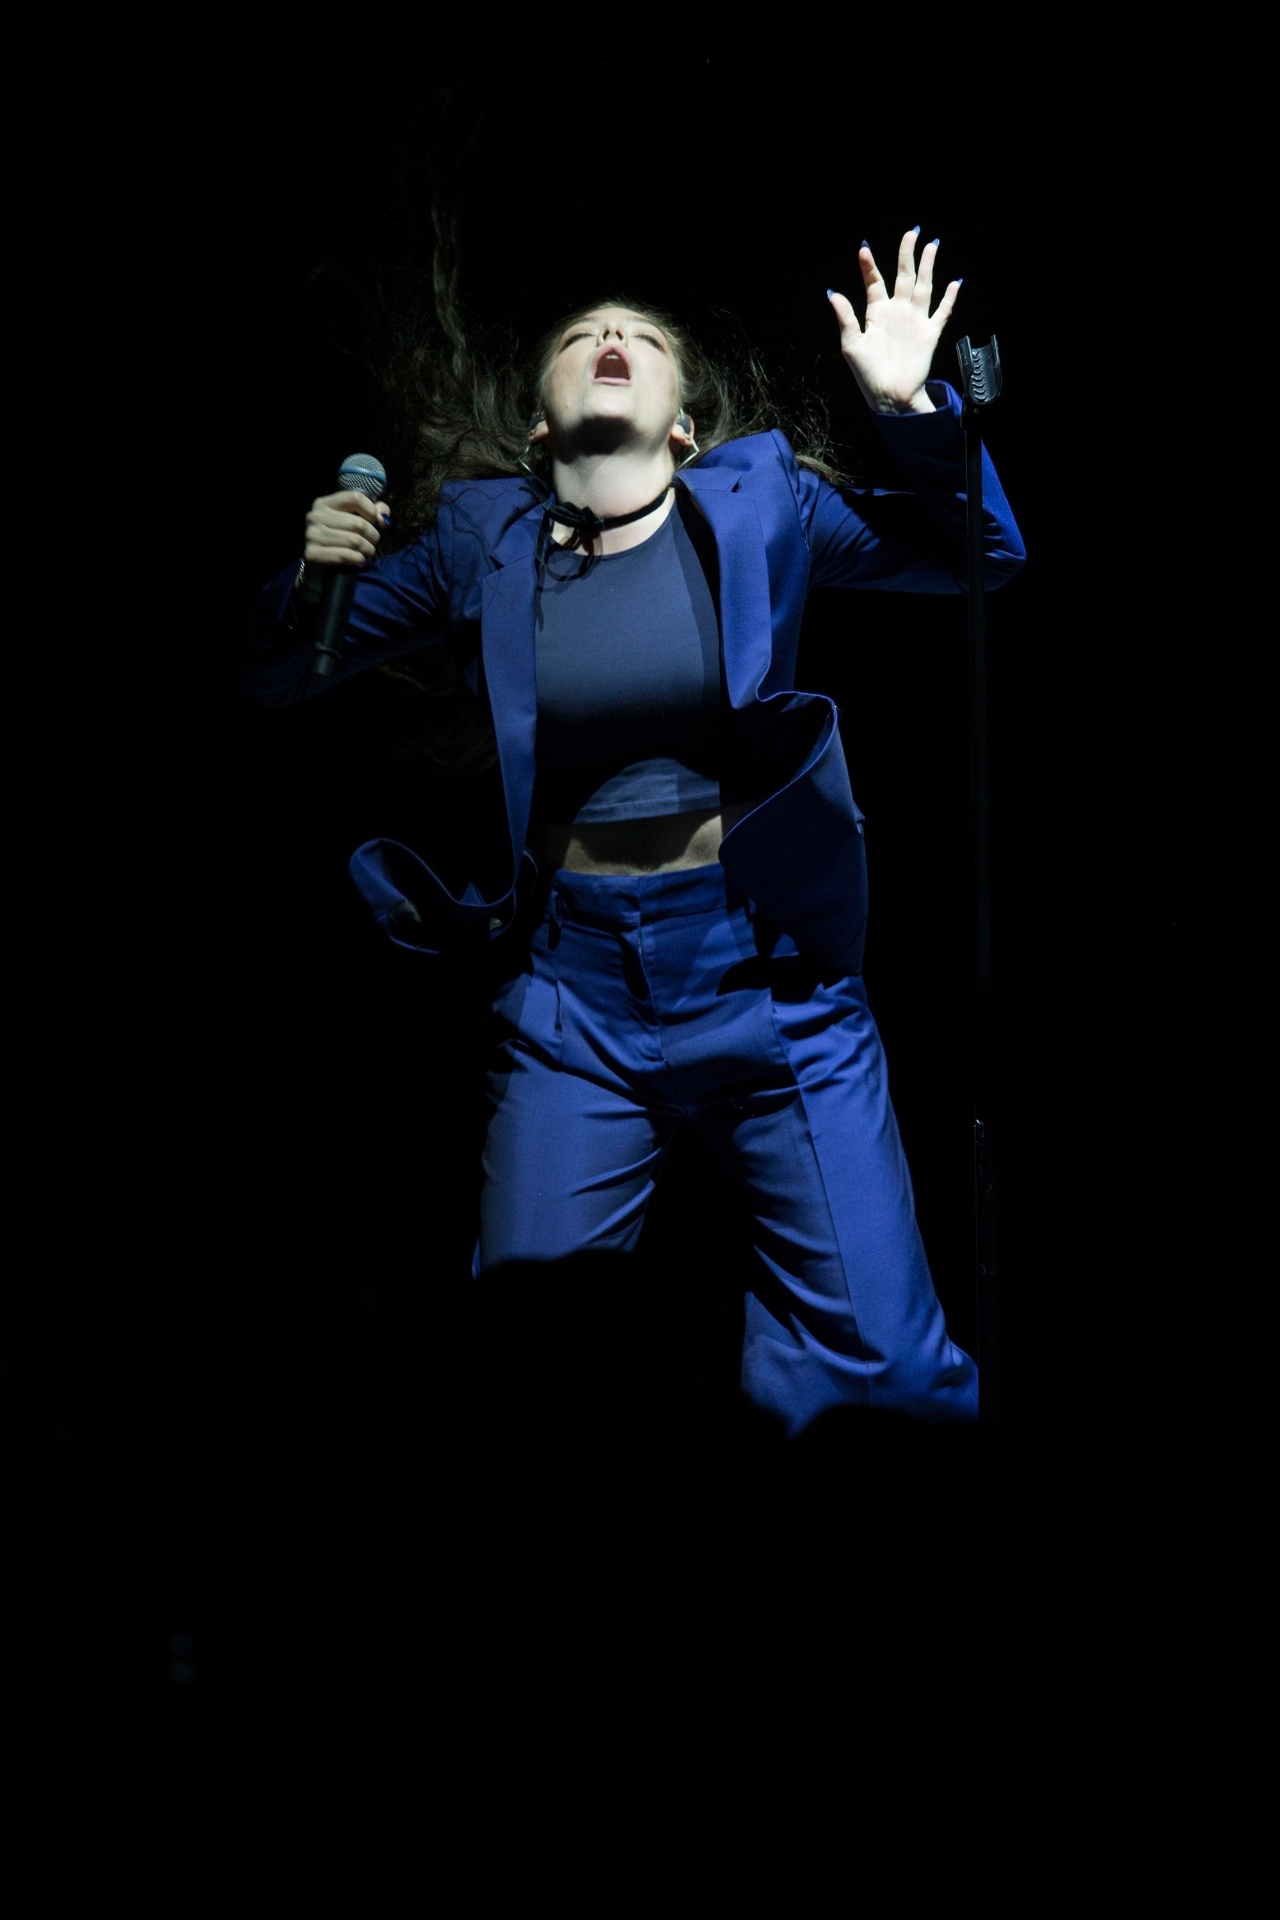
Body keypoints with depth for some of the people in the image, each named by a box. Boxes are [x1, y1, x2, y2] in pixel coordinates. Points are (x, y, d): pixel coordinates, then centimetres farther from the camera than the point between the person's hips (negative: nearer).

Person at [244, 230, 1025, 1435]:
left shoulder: (756, 503, 0)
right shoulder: (482, 541, 2)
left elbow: (976, 554, -2)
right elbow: (275, 683, 8)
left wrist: (911, 407, -18)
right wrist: (311, 583, -13)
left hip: (771, 982, -1)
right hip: (574, 996, 1)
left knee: (880, 1363, -4)